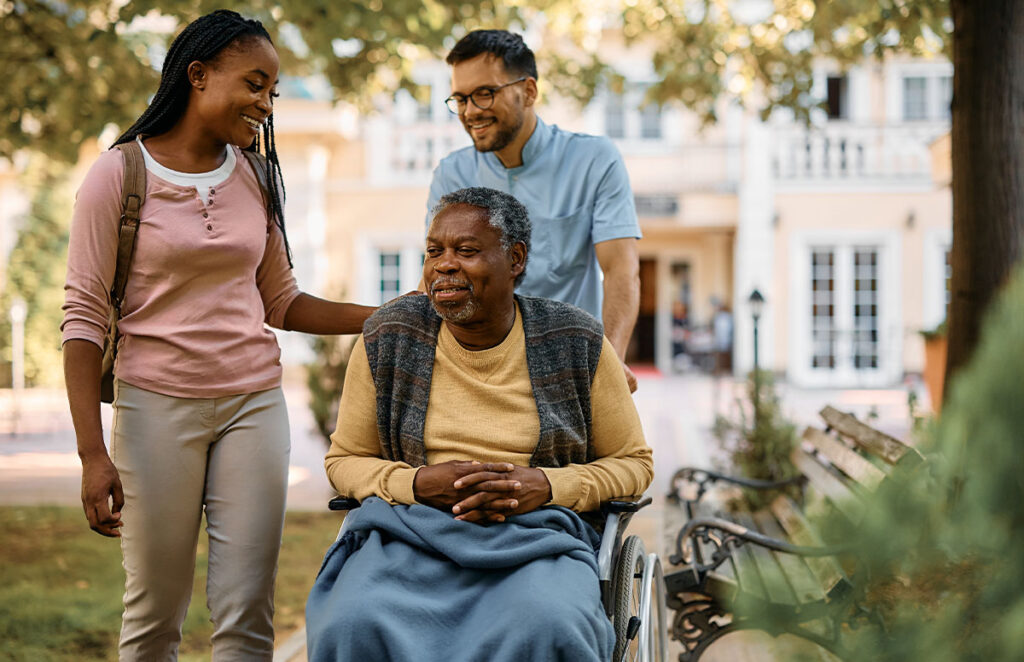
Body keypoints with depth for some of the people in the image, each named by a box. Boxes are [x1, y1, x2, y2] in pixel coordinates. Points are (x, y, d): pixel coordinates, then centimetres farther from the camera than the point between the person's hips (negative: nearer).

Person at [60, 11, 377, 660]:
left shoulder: (253, 178, 9)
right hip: (156, 405, -4)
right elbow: (84, 318, -6)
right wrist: (93, 454, -12)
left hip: (254, 404, 4)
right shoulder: (119, 174, -5)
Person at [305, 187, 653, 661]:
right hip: (409, 530, 1)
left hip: (537, 536, -1)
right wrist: (418, 483, -8)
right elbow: (344, 461, 14)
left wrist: (547, 486, -10)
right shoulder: (387, 338, 5)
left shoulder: (577, 344, 3)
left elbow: (633, 463, 11)